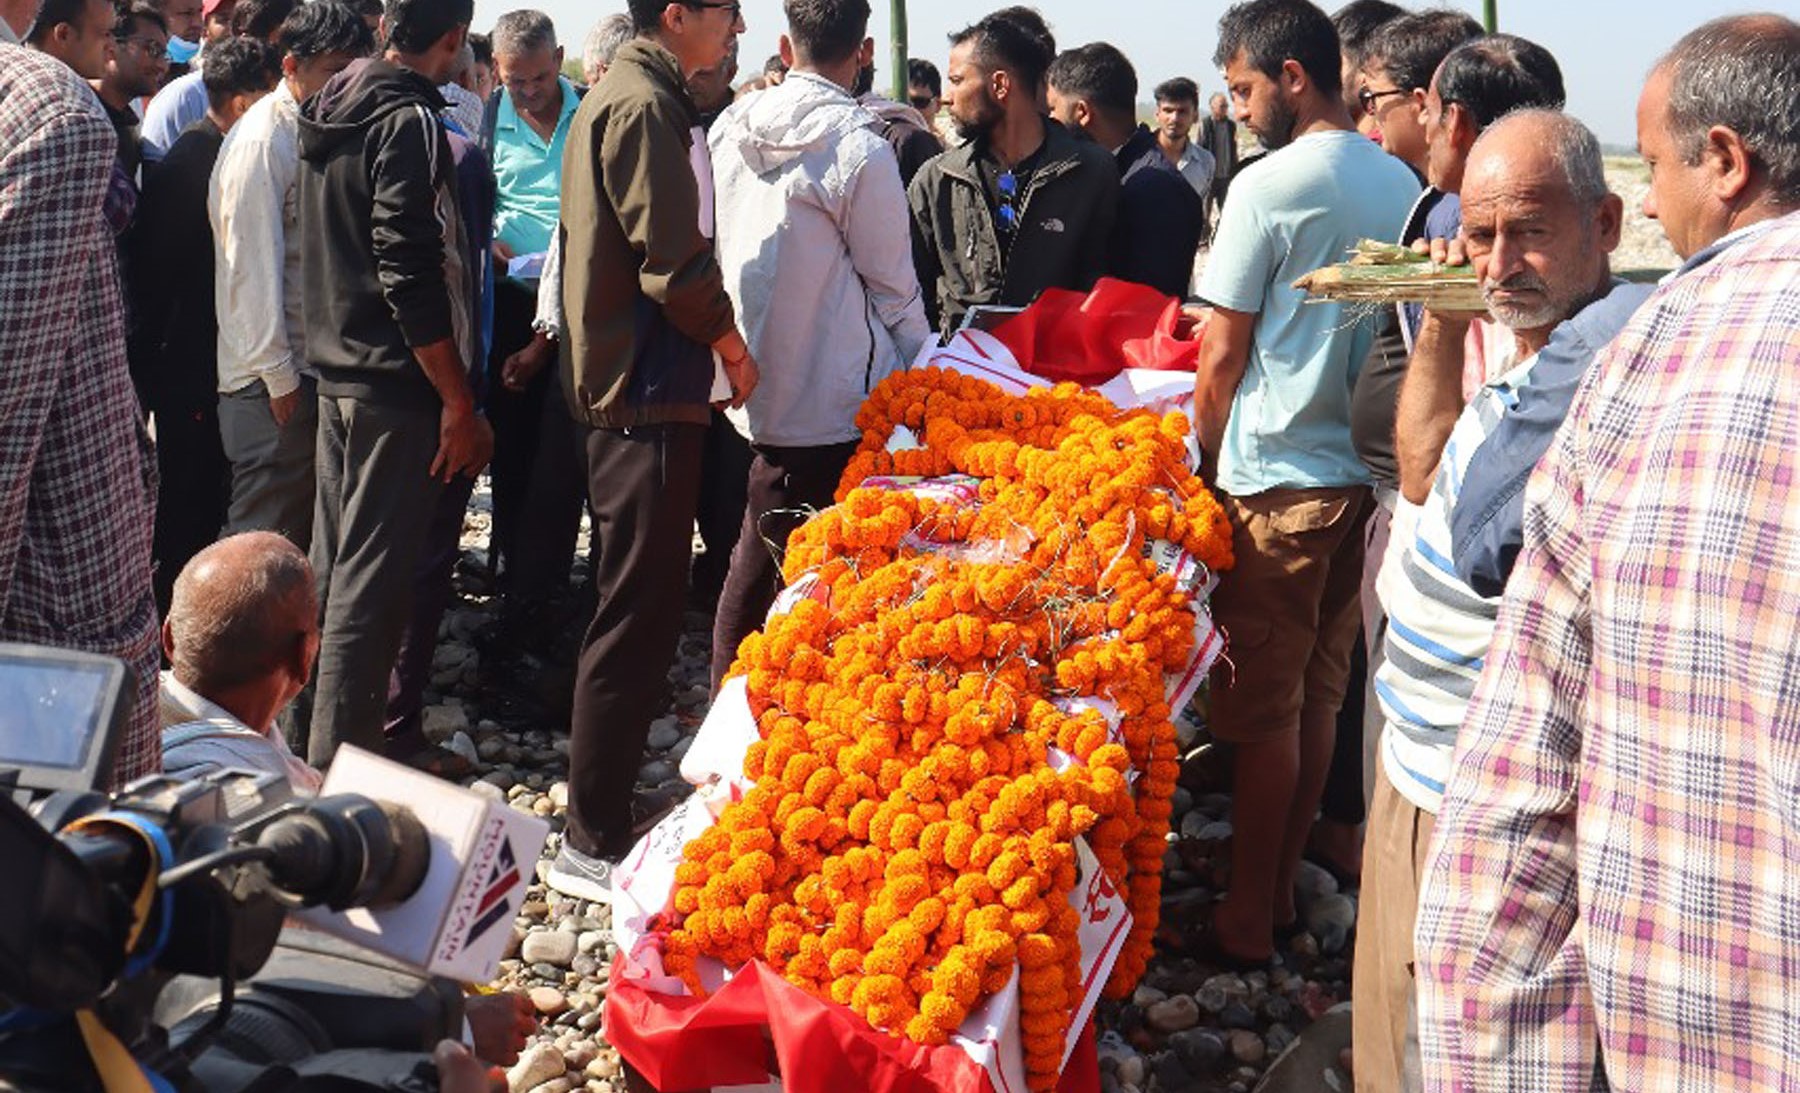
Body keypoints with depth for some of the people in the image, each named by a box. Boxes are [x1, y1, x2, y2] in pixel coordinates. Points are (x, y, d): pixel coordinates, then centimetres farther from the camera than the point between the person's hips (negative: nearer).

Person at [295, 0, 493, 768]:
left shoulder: (331, 112, 12)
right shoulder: (408, 123, -16)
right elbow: (410, 276, -22)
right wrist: (460, 402, -18)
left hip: (336, 369, 10)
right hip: (396, 386, -10)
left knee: (333, 563, 17)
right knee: (371, 584, -5)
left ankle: (314, 740, 29)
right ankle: (338, 765, -2)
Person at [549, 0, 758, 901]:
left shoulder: (612, 98, 17)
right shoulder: (645, 107, -15)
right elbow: (675, 269, -19)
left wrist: (712, 343, 12)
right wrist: (732, 345, -3)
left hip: (618, 386, 11)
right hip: (652, 395, -11)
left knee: (633, 613, 17)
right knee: (637, 619, -5)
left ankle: (597, 823, 27)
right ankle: (592, 843, 2)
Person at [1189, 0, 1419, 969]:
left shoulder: (1269, 186, -11)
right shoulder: (1404, 187, 8)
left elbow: (1223, 358, -8)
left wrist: (1205, 464, 6)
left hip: (1277, 483, -7)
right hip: (1368, 474, 7)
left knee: (1263, 711, 1)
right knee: (1319, 698, 14)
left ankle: (1246, 923, 8)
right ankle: (1282, 893, 24)